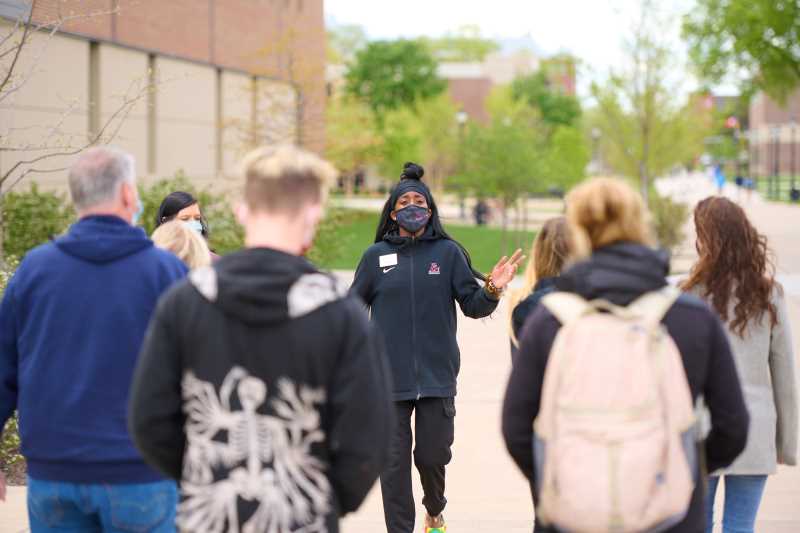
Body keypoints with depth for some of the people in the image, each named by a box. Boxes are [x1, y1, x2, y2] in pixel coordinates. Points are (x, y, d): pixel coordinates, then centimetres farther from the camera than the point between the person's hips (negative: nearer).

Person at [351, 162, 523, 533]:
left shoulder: (448, 253, 2)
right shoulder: (376, 256, 3)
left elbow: (472, 305, 1)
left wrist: (492, 291, -18)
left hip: (437, 377, 0)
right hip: (388, 379, 0)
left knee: (432, 456, 8)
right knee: (394, 463, 1)